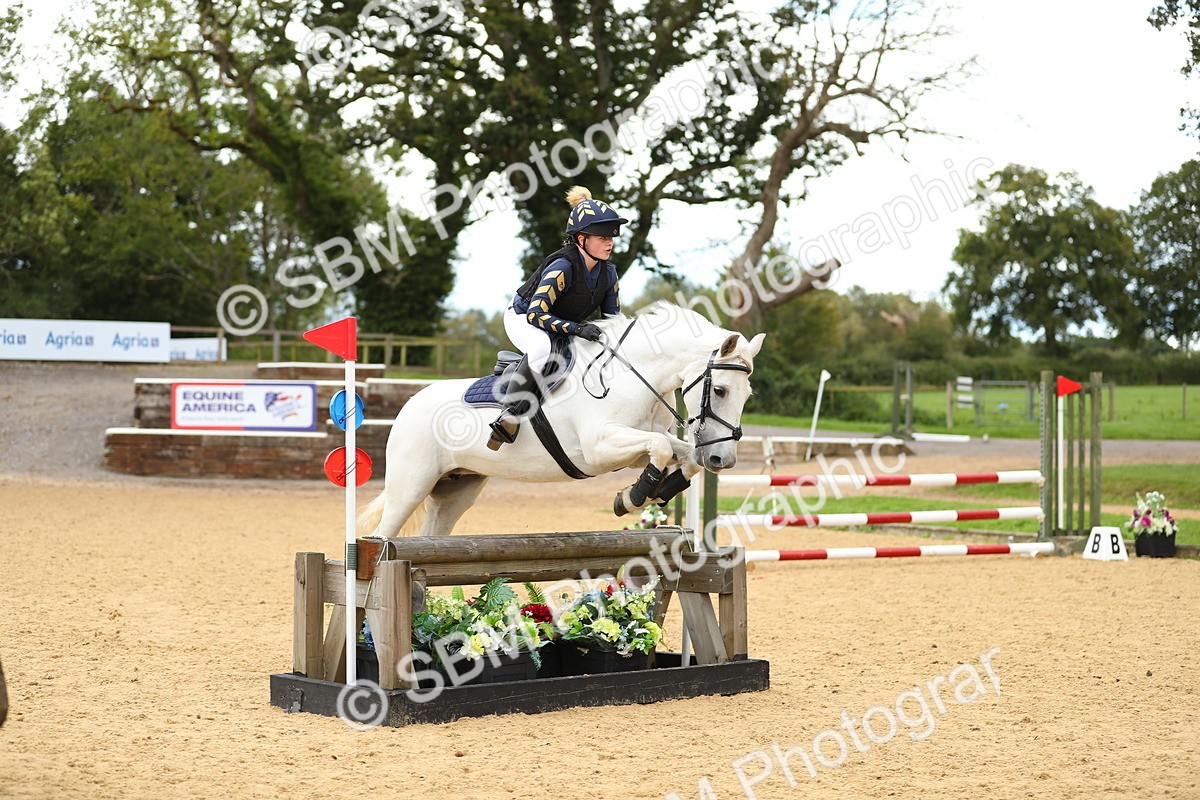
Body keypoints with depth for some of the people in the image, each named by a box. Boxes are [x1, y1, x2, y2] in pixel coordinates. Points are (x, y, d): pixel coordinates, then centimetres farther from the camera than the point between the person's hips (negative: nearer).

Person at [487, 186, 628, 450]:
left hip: (564, 325, 8)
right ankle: (510, 414, -35)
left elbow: (613, 318, 0)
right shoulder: (562, 267, -32)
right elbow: (536, 313, -36)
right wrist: (576, 328, -45)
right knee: (541, 347, -40)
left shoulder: (608, 272, -10)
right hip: (522, 318, -8)